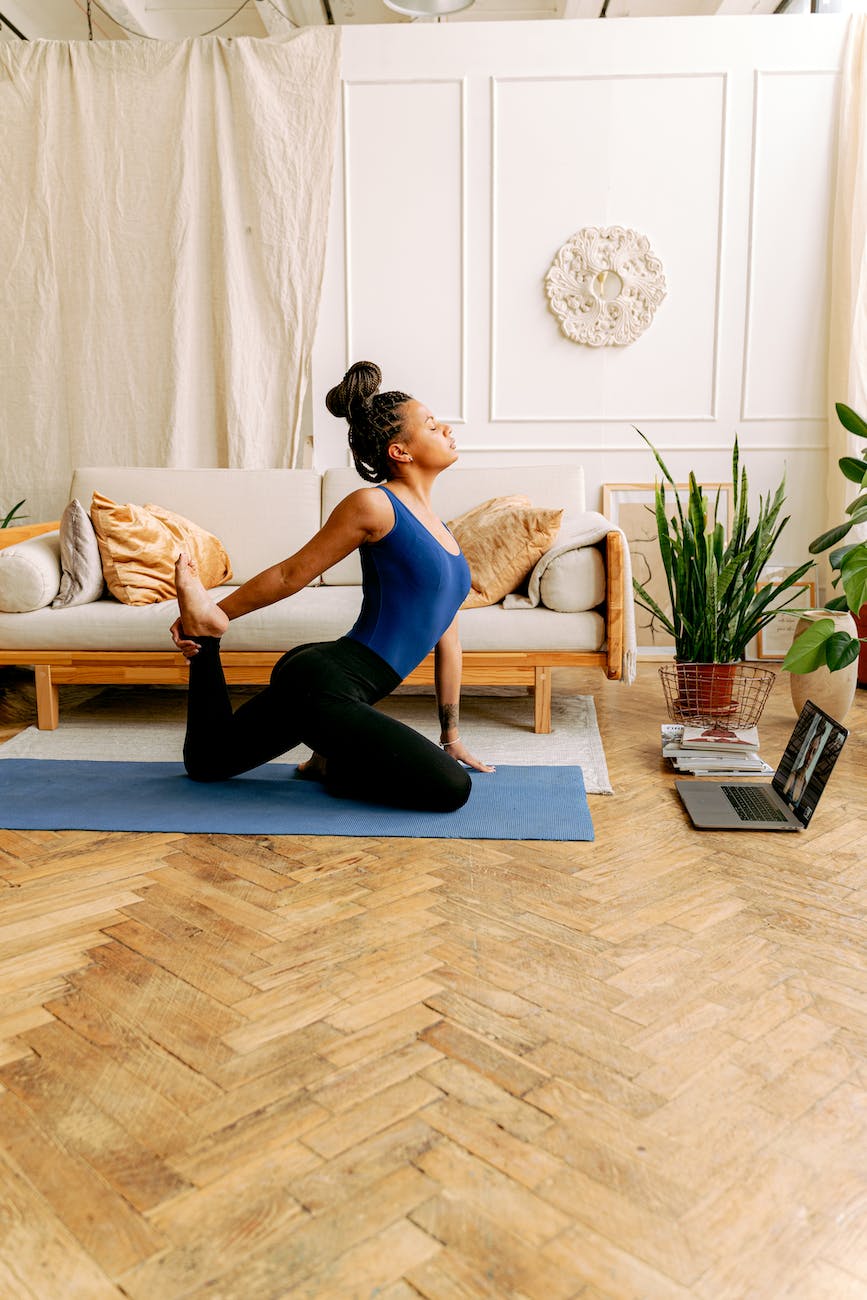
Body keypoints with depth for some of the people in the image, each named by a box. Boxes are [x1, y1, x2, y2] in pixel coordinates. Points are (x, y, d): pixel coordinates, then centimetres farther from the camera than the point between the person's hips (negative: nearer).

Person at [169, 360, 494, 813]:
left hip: (332, 685, 9)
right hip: (319, 683, -9)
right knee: (450, 788, -13)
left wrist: (451, 735, 17)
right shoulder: (375, 505, -12)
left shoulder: (439, 530, 13)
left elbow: (446, 639, 15)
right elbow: (291, 574, -4)